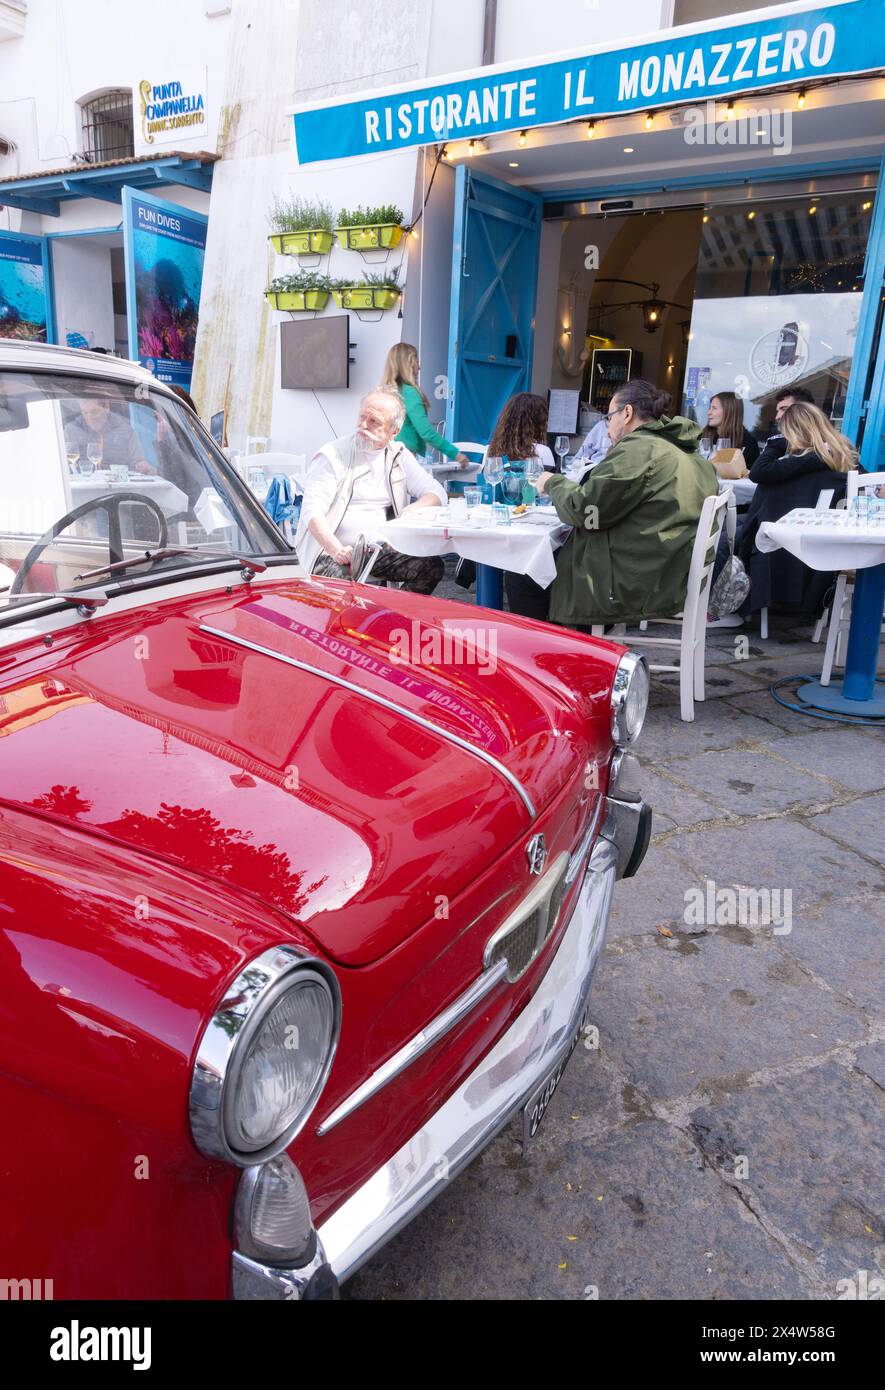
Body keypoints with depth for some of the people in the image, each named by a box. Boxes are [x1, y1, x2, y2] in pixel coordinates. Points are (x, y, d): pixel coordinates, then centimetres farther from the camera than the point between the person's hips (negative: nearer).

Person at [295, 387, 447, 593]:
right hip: (332, 551, -4)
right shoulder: (333, 455, -3)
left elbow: (436, 493, 11)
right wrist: (336, 550, -31)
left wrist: (414, 508, -14)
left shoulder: (399, 456, 11)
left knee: (432, 567, -17)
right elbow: (312, 510, -13)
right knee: (336, 578, -37)